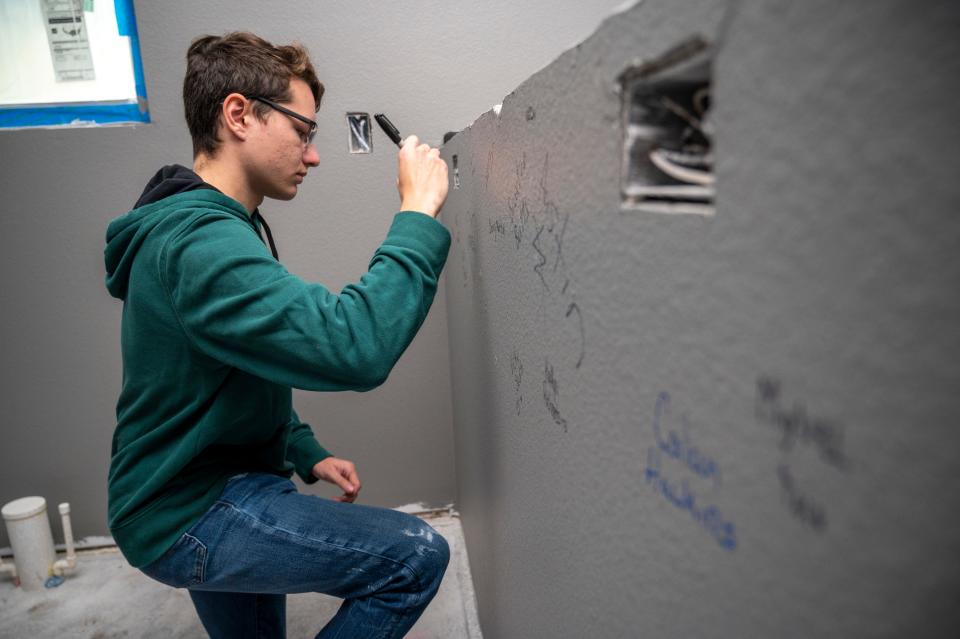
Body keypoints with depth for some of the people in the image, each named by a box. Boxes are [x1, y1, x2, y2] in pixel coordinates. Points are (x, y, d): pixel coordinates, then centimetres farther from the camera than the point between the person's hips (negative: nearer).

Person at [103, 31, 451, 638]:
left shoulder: (210, 224, 9)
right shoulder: (199, 240, -26)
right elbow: (356, 347, -40)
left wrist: (307, 453, 5)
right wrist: (418, 213, -30)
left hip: (202, 492, 10)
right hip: (188, 517, -10)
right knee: (418, 556, -15)